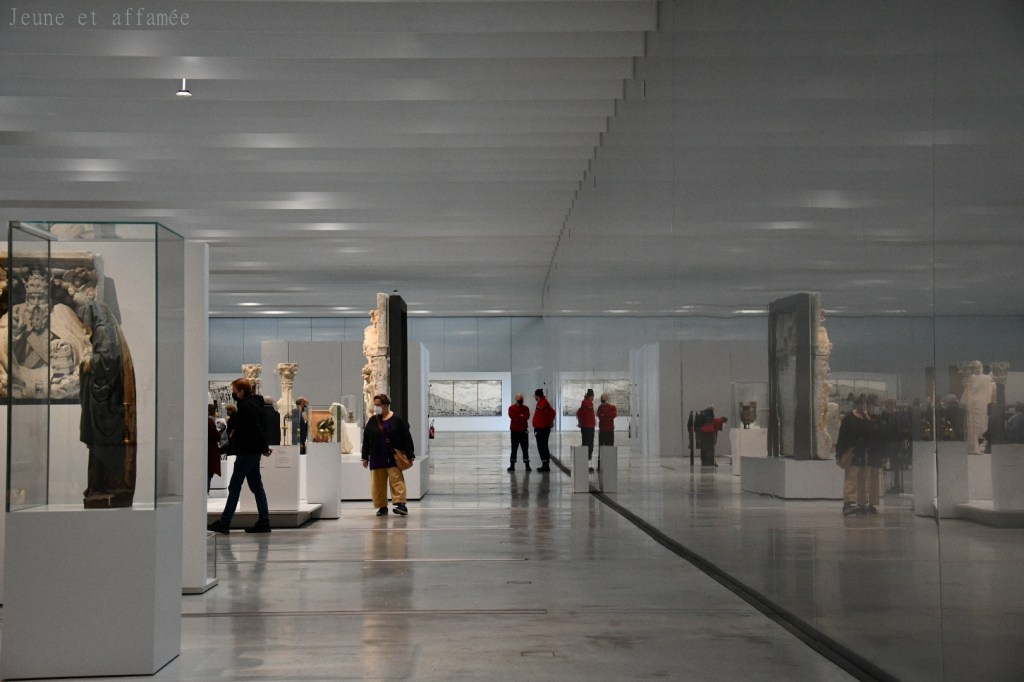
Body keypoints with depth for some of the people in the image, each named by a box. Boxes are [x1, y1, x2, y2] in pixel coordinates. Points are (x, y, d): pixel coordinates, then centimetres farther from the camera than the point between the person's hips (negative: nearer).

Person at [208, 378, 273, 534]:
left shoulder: (247, 406, -16)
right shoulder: (254, 403, 15)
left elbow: (255, 429, -21)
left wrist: (264, 447, -16)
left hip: (247, 452, -10)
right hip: (253, 452, 10)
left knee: (234, 486, -5)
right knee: (256, 486, 10)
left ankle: (224, 522, -2)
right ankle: (264, 522, 10)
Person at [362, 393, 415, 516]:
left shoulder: (397, 420, -3)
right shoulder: (372, 421, 8)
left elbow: (406, 437, -2)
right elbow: (366, 440, 11)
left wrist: (410, 454, -5)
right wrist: (365, 457, 9)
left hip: (394, 458, -4)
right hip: (377, 458, 4)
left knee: (397, 480, -10)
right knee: (378, 483, 4)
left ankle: (401, 504, -13)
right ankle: (382, 507, 12)